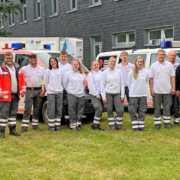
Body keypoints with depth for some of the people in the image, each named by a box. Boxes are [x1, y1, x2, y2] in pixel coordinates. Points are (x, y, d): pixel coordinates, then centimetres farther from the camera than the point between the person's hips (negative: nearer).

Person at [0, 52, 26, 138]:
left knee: (13, 113, 13)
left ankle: (12, 130, 23)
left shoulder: (18, 68, 12)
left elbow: (22, 80, 15)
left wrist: (23, 90, 8)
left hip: (16, 95, 6)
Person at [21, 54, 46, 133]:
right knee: (27, 109, -7)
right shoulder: (25, 69, 5)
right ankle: (24, 126, -7)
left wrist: (44, 91, -2)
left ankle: (35, 125, 17)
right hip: (29, 90, -2)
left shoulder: (42, 69, 9)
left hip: (39, 91, 2)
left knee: (37, 109, 7)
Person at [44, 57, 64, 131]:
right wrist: (48, 89, 4)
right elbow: (46, 82, 4)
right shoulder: (48, 71, -1)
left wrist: (60, 88, 7)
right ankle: (51, 126, 3)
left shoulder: (61, 71, 7)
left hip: (59, 92, 3)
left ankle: (57, 125, 11)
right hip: (50, 93, -3)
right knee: (51, 110, -5)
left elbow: (62, 81, 13)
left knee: (59, 110, 4)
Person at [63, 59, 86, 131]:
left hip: (81, 95, 3)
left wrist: (81, 89, 13)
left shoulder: (82, 74, 10)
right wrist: (69, 90, 2)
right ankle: (73, 124, 0)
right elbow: (65, 84, 5)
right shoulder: (68, 74, 1)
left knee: (80, 111, 2)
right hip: (71, 95, -3)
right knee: (72, 110, -5)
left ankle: (78, 124, 9)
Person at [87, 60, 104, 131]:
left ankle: (97, 125, 14)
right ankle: (95, 125, -7)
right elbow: (91, 86, -9)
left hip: (101, 94, 6)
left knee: (99, 110, 7)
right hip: (94, 94, -6)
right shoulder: (90, 74, -3)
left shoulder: (101, 73, 13)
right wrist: (97, 95, -11)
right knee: (99, 109, -16)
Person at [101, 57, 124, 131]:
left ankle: (118, 126, 8)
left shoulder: (119, 72, 7)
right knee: (110, 110, 2)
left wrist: (122, 95, 0)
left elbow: (122, 84, 7)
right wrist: (104, 97, -6)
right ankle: (112, 126, 13)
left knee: (120, 110, -6)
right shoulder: (105, 73, 1)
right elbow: (102, 85, 0)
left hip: (117, 94, 2)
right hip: (108, 94, -1)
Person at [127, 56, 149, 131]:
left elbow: (147, 82, 12)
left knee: (142, 111, 6)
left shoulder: (146, 72, 1)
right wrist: (132, 90, 7)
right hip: (133, 95, -2)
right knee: (133, 111, 1)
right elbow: (128, 83, 4)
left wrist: (143, 89, 9)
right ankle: (135, 126, 9)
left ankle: (141, 126, 13)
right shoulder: (131, 72, -4)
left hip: (143, 94, 2)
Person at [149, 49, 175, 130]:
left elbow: (172, 77, 6)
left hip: (167, 90, 1)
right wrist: (151, 90, -6)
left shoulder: (169, 65, 6)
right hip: (157, 91, -1)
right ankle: (157, 124, 10)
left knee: (167, 107, 6)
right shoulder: (153, 66, 3)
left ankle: (167, 123, 13)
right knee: (157, 108, 3)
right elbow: (151, 79, 1)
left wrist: (173, 88, -3)